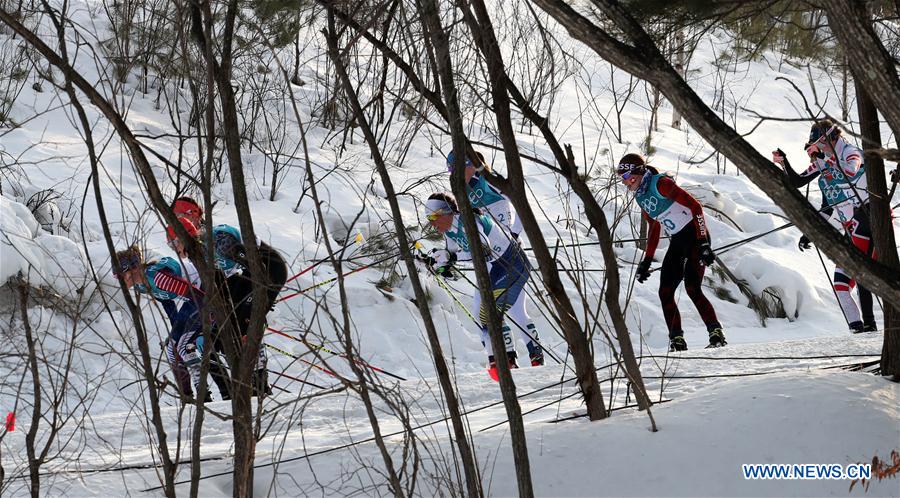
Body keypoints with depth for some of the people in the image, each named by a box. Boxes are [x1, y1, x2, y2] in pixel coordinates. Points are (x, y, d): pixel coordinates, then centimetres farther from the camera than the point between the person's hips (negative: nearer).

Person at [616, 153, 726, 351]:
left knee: (692, 289, -19)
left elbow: (695, 206, -19)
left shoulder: (660, 183, -14)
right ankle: (677, 341, 4)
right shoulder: (641, 197, 11)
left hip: (695, 236, -9)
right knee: (665, 293, 0)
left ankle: (717, 334, -11)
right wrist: (647, 261, 20)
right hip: (677, 242, 9)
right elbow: (654, 229, 23)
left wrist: (703, 243, -24)